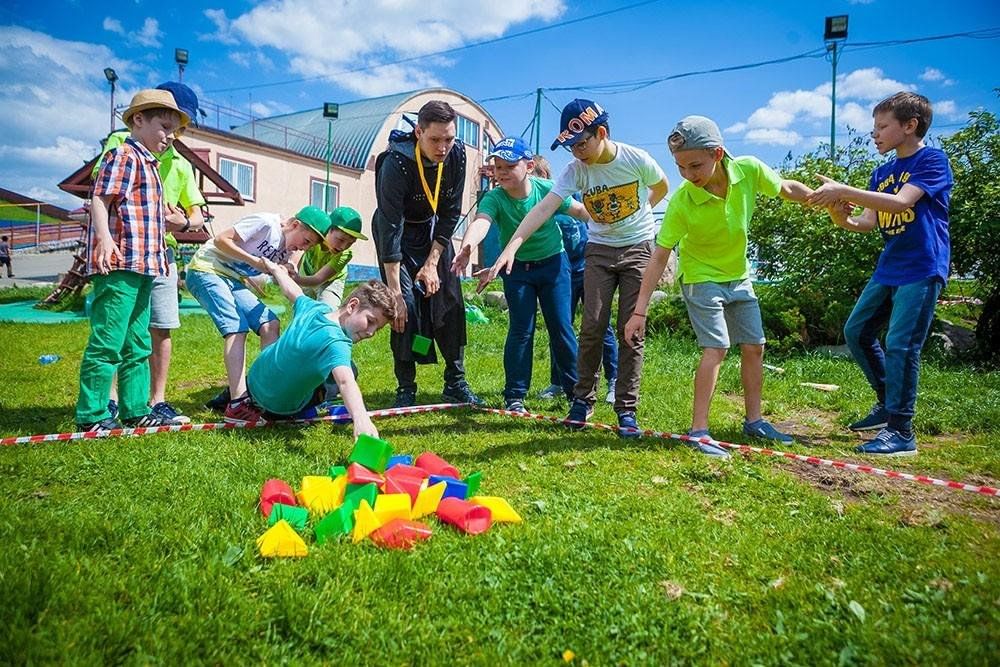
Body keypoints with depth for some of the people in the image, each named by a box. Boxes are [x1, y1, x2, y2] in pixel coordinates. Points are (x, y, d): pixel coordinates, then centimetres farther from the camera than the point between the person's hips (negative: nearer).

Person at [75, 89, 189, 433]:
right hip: (119, 265, -10)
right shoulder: (124, 155, -5)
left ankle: (135, 409, 21)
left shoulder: (147, 163, 23)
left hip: (143, 266, 10)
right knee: (108, 341, -6)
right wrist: (104, 238, -29)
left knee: (137, 345, 13)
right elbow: (99, 199, -16)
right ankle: (91, 415, 2)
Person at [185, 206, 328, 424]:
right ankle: (237, 404, -25)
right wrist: (254, 260, -21)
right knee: (236, 329, -21)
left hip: (233, 280, 9)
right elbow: (221, 239, -17)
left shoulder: (288, 250, 8)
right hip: (206, 270, -9)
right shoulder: (266, 223, -15)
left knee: (270, 324, -3)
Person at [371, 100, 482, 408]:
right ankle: (405, 388, -1)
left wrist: (432, 262, -14)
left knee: (450, 303, -2)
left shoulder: (457, 154, -18)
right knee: (406, 306, -13)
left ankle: (456, 383, 9)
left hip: (434, 230, 4)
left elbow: (451, 214, -10)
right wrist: (394, 292, -33)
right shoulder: (396, 163, -31)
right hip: (396, 232, -4)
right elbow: (390, 228, -32)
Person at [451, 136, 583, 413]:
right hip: (517, 268, 0)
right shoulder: (494, 198, -21)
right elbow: (481, 221, -43)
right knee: (521, 330, -1)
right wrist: (467, 246, -65)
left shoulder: (547, 189, -17)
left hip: (553, 263, 1)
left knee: (561, 328, 2)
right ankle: (514, 395, 10)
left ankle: (576, 390, 17)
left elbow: (580, 209, -1)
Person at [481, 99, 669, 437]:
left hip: (638, 248, -1)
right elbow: (543, 208, -25)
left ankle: (626, 409, 4)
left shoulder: (636, 159, -15)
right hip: (599, 250, 1)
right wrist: (511, 246, -37)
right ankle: (583, 398, 11)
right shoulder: (576, 170, -12)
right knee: (592, 326, -5)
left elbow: (662, 188, 8)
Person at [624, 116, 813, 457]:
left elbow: (787, 188, 2)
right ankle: (698, 430, -9)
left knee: (755, 347, 10)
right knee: (716, 348, -17)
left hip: (739, 277, 5)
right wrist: (639, 311, -27)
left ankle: (754, 420, 26)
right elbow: (659, 257, -26)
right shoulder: (681, 203, -28)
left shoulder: (749, 170, -20)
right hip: (702, 279, -5)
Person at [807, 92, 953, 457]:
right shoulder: (882, 172, 13)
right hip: (888, 269, 8)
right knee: (856, 331, 10)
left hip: (922, 269, -8)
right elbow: (869, 221, 7)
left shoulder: (933, 160, -9)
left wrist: (842, 191, -28)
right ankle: (888, 403, 26)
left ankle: (900, 431, -2)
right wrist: (843, 219, -13)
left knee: (900, 344, -11)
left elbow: (901, 202, -25)